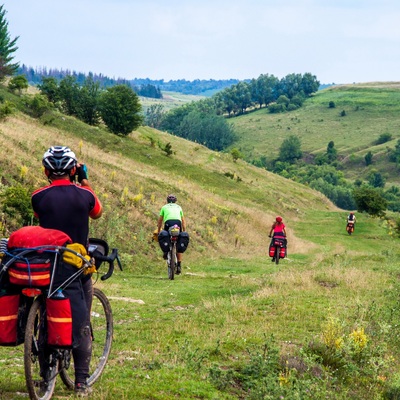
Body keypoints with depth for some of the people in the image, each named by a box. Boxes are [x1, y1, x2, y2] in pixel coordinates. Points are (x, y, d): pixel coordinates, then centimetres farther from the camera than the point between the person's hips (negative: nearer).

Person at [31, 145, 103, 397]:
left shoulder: (39, 198, -7)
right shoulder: (84, 195, -7)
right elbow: (97, 213, 14)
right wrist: (85, 181, 17)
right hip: (77, 267, -1)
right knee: (80, 324, 4)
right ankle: (81, 382, 3)